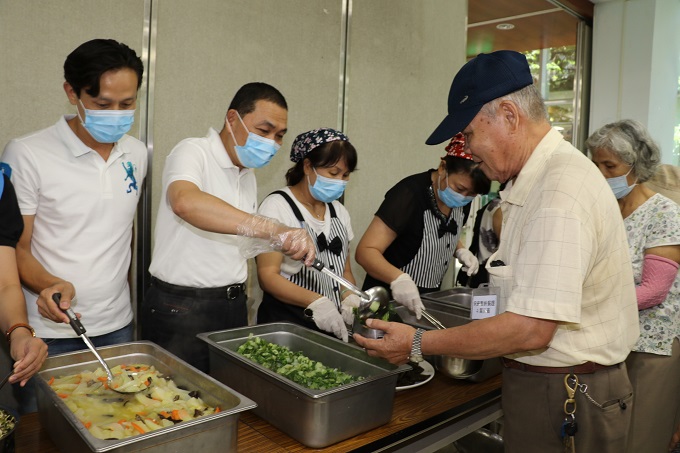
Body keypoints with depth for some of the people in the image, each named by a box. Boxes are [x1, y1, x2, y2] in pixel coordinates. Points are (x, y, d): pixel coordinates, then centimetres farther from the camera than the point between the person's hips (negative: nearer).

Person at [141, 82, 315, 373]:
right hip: (180, 308, -7)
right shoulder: (194, 152, -12)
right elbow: (185, 202, -36)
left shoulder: (248, 176, 12)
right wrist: (275, 230, -44)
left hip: (233, 306, 7)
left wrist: (241, 303, 13)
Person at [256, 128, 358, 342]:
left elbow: (345, 270, 13)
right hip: (286, 322, -5)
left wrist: (349, 297, -8)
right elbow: (268, 275, -16)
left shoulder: (338, 211, 9)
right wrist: (314, 301, -29)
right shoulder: (277, 206, -10)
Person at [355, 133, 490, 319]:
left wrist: (461, 251, -5)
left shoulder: (462, 201, -4)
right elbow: (366, 251, -28)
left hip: (428, 297, 7)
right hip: (391, 298, -7)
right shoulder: (410, 195, -25)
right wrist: (398, 278, -45)